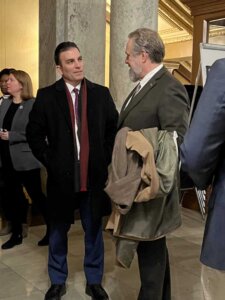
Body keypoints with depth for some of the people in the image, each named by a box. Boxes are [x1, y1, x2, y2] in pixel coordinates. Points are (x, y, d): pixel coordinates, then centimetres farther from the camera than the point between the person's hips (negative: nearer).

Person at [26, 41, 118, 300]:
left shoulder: (101, 93, 2)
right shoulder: (47, 96, -2)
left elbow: (115, 129, 8)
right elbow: (34, 133, 2)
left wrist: (105, 158, 0)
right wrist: (49, 161, -4)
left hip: (94, 176, 1)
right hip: (61, 176, 0)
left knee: (93, 231, 12)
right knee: (58, 231, 13)